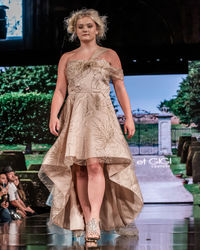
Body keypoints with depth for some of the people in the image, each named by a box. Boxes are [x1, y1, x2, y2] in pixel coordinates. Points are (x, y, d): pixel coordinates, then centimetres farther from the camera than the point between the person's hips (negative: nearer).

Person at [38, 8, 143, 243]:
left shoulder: (109, 55, 14)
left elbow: (120, 89, 12)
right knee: (79, 170, -3)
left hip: (100, 112, -3)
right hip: (73, 115, 3)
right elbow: (59, 90, 12)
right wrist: (53, 116, -3)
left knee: (95, 164, -19)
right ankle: (86, 219, 0)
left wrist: (128, 116, 3)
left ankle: (95, 220, -23)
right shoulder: (66, 58, 18)